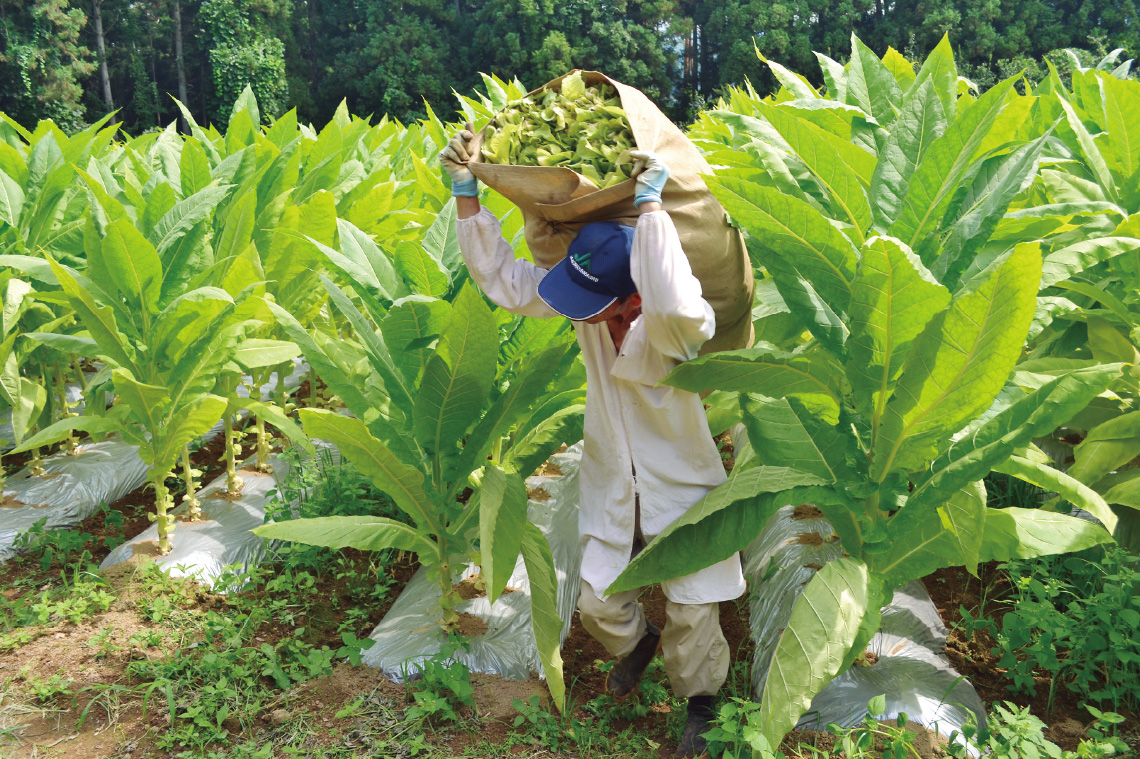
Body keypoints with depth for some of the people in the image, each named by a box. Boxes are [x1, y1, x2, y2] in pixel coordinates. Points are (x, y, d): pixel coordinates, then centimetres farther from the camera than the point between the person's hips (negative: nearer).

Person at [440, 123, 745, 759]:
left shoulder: (671, 327, -31)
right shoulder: (584, 299, -15)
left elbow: (679, 307, -58)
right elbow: (503, 276, -9)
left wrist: (650, 203, -53)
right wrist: (466, 191, -17)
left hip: (680, 485, -4)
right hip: (613, 484, 5)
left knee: (692, 615, 8)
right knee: (599, 603, 15)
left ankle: (700, 704, 39)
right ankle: (637, 642, 52)